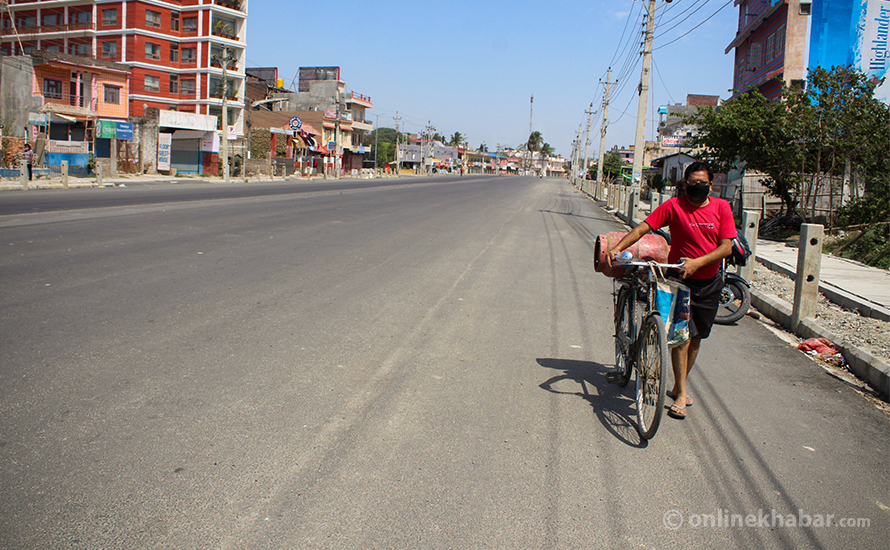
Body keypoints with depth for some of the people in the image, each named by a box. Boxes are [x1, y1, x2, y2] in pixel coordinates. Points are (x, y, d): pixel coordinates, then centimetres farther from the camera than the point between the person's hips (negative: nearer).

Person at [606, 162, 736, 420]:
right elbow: (643, 228, -13)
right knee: (682, 336, -10)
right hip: (680, 279, -3)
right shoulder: (674, 206, -8)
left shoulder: (721, 207, -3)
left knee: (696, 338, 11)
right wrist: (617, 248, -29)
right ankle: (681, 394, 1)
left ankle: (678, 387, 27)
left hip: (709, 282, 3)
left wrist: (697, 262, -23)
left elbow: (726, 247, -9)